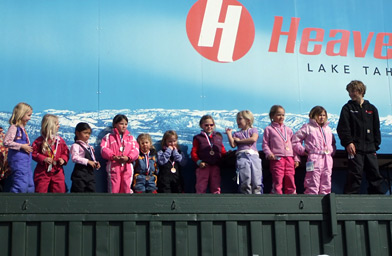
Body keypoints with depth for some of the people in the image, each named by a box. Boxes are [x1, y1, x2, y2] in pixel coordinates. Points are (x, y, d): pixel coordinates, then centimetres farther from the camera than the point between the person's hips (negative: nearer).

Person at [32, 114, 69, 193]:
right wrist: (43, 159, -16)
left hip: (57, 171, 3)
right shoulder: (40, 141, -5)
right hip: (43, 171, -3)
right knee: (41, 190, 0)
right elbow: (34, 153, -4)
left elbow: (65, 153, 12)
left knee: (60, 189, 2)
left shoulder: (60, 140, 6)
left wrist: (63, 159, -7)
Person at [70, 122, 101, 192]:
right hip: (80, 173, -7)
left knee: (91, 190, 6)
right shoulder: (76, 146, -5)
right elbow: (74, 157, -20)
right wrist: (87, 161, -24)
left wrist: (96, 164, 2)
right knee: (78, 191, -6)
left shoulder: (89, 147, 19)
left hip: (90, 172, 8)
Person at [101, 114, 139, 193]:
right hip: (114, 166, -2)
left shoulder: (131, 138, 17)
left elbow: (135, 150, 4)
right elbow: (104, 149, -2)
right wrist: (113, 157, -18)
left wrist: (128, 158, -15)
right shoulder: (108, 137, 11)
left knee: (126, 188, -1)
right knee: (114, 189, -2)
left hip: (127, 167, 2)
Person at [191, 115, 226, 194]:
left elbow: (223, 152, 16)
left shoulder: (218, 138, 17)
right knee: (201, 187, -2)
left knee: (216, 188, 3)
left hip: (215, 166, 3)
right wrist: (199, 162, -15)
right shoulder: (198, 138, 6)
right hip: (203, 166, -3)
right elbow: (193, 152, 0)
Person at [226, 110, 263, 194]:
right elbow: (233, 145, 6)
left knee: (257, 181, -9)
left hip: (254, 155, -1)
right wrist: (229, 133, 5)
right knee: (245, 182, -9)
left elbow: (253, 139, -3)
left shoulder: (253, 130, 18)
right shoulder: (237, 133, 22)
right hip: (242, 156, 1)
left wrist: (239, 140, 4)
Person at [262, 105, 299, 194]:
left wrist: (296, 158, 12)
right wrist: (269, 154, -14)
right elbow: (265, 144, 4)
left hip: (289, 158, 4)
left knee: (290, 182, 4)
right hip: (277, 159, -4)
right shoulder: (269, 129, 8)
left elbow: (294, 144, 19)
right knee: (277, 182, -7)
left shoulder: (288, 129, 19)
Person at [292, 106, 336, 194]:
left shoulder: (328, 129, 21)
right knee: (313, 186, -10)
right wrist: (303, 151, -2)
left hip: (327, 160, 6)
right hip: (314, 159, -6)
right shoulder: (307, 127, 3)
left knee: (326, 186, 6)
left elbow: (333, 143, 32)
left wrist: (332, 151, 15)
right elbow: (295, 140, 1)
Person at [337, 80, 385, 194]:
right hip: (355, 148, -3)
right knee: (355, 174, -9)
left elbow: (376, 129, 16)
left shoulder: (371, 108, 15)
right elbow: (343, 128, -3)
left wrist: (376, 145, 7)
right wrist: (348, 142, -15)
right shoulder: (348, 108, 6)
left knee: (375, 174, 4)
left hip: (370, 149, 4)